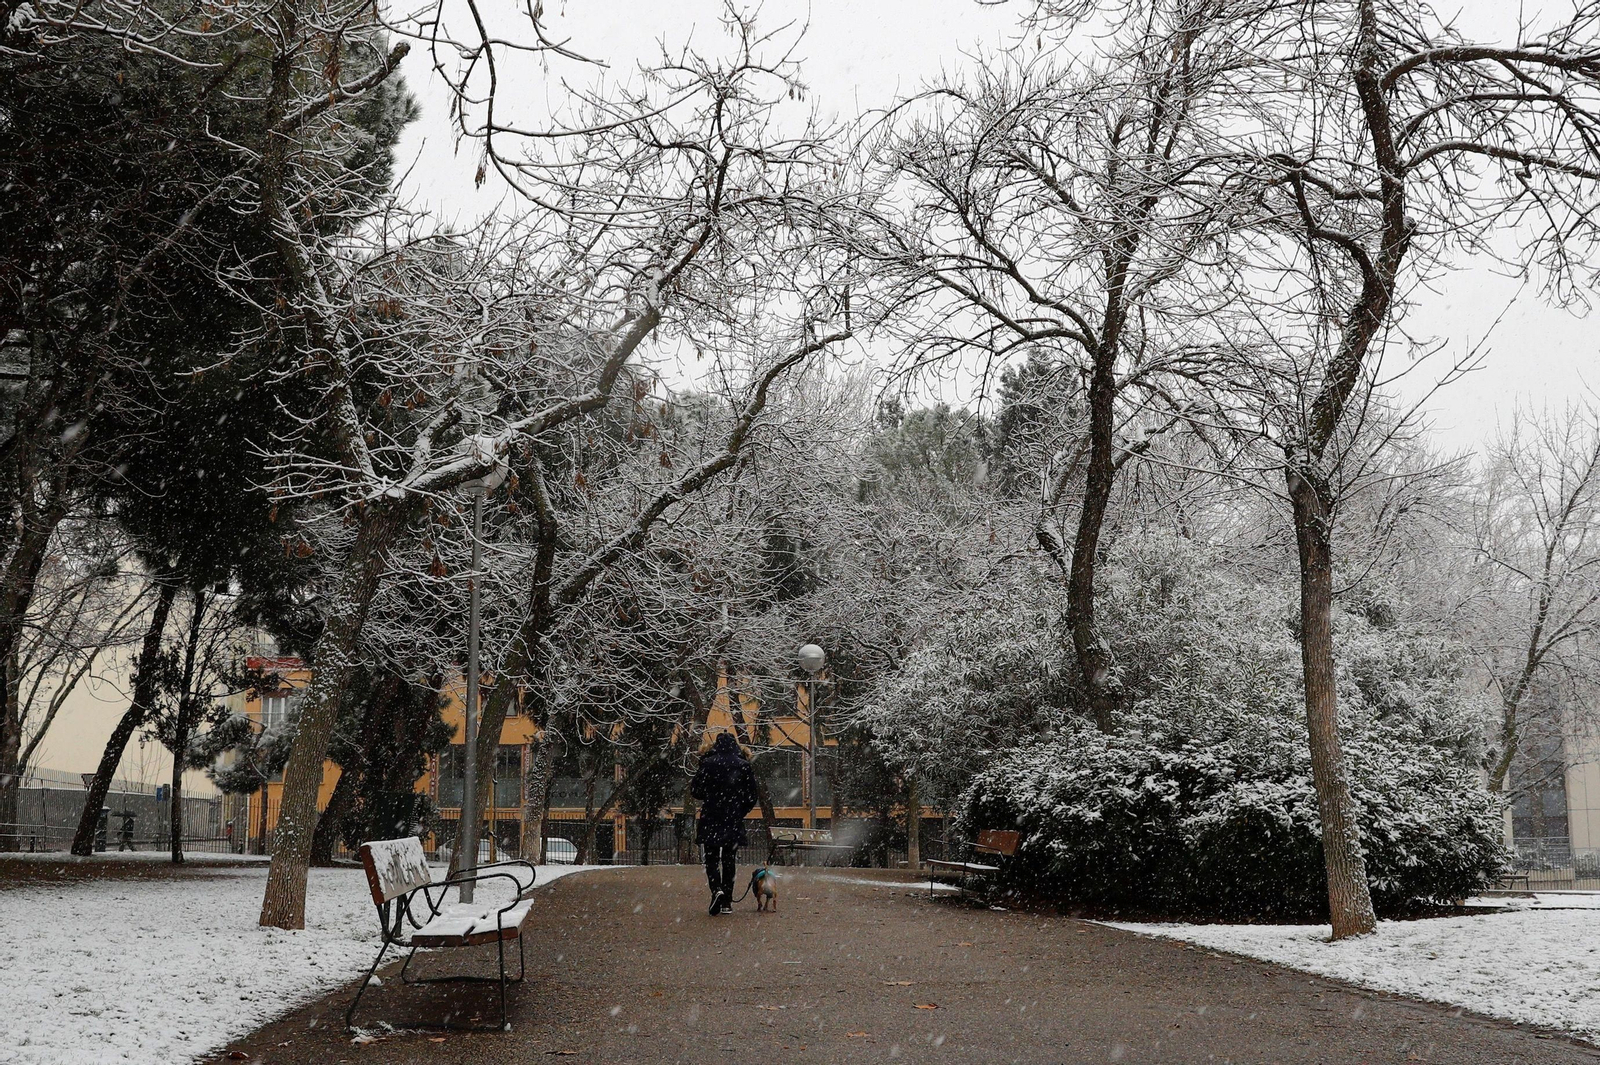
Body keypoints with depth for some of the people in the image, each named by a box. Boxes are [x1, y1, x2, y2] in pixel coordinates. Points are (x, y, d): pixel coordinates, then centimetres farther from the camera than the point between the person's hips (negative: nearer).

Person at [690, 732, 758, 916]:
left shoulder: (707, 763, -5)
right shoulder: (744, 766, 0)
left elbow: (695, 790, -1)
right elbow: (751, 797, 4)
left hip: (711, 820, -2)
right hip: (734, 821, 2)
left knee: (711, 859, 5)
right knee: (729, 861, 11)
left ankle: (716, 890, -21)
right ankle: (727, 902, 10)